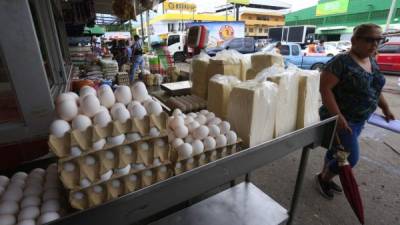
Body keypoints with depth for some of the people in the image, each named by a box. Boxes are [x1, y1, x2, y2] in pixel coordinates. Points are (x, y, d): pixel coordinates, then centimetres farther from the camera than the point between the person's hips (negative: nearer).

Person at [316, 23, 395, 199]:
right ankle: (323, 178, 22)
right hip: (340, 119, -8)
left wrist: (385, 108, 21)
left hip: (359, 120, 8)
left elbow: (374, 88, 21)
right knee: (350, 158, -3)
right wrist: (338, 116, -29)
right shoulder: (341, 61, -19)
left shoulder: (372, 61, 8)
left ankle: (324, 177, 39)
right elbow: (325, 88, -24)